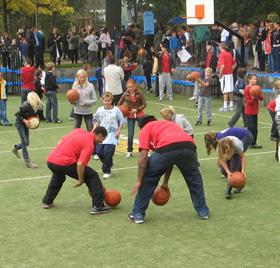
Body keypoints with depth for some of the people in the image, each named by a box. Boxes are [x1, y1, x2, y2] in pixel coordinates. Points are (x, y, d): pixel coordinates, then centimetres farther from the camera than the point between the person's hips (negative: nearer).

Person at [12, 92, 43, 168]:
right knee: (24, 141, -9)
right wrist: (24, 120, -28)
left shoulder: (36, 106, -13)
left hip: (26, 123, 7)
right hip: (20, 123, -7)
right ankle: (27, 161, -5)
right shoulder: (25, 106, -30)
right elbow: (17, 114, -19)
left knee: (26, 143, 11)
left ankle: (15, 148, 41)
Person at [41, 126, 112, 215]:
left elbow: (60, 141, 21)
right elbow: (80, 164, -16)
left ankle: (47, 202, 47)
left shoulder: (79, 130, 16)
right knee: (93, 176, 3)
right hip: (64, 163, -8)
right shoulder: (89, 144, -6)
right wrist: (81, 181, -4)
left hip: (50, 160, 8)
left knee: (58, 177, 41)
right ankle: (98, 206, 2)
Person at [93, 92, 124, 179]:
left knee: (108, 152, -14)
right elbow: (96, 121, 16)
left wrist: (118, 131, -4)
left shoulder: (116, 110, -2)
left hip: (112, 135, -4)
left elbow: (121, 122, 3)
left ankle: (107, 171, 2)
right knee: (98, 151, -2)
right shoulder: (100, 110, 7)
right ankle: (108, 164, 27)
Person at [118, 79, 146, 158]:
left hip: (139, 115, -1)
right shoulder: (125, 95, -5)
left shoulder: (139, 94, -10)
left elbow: (144, 104, -7)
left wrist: (137, 109, -17)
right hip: (130, 116, 1)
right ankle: (129, 151, 11)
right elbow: (119, 104, 5)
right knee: (130, 134, -1)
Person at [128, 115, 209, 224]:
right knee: (194, 179, 32)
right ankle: (203, 211, 38)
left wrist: (139, 181, 14)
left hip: (166, 149, -4)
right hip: (189, 145, 4)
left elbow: (143, 157, 10)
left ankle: (137, 214, 23)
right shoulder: (169, 123, 41)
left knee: (148, 179, 19)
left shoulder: (145, 129, 25)